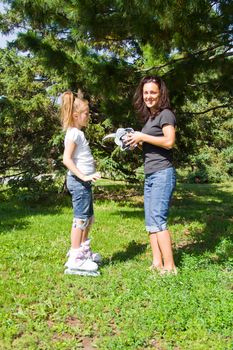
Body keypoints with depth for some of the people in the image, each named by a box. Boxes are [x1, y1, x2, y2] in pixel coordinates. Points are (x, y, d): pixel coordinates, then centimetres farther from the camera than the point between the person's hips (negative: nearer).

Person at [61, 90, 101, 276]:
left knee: (89, 217, 18)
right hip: (78, 181, -10)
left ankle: (84, 251, 30)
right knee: (81, 218, -6)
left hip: (84, 181, 10)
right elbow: (66, 159, -22)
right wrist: (83, 176, -24)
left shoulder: (78, 133, 17)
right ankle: (75, 259, 0)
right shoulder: (74, 133, -13)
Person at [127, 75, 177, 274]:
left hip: (163, 174, -9)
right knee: (150, 222, 7)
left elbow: (169, 142, -17)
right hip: (150, 175, 9)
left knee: (158, 220, -12)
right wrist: (137, 143, 8)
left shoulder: (165, 114, -4)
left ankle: (170, 267, -7)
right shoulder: (149, 117, 21)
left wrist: (142, 137, -12)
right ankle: (157, 263, 12)